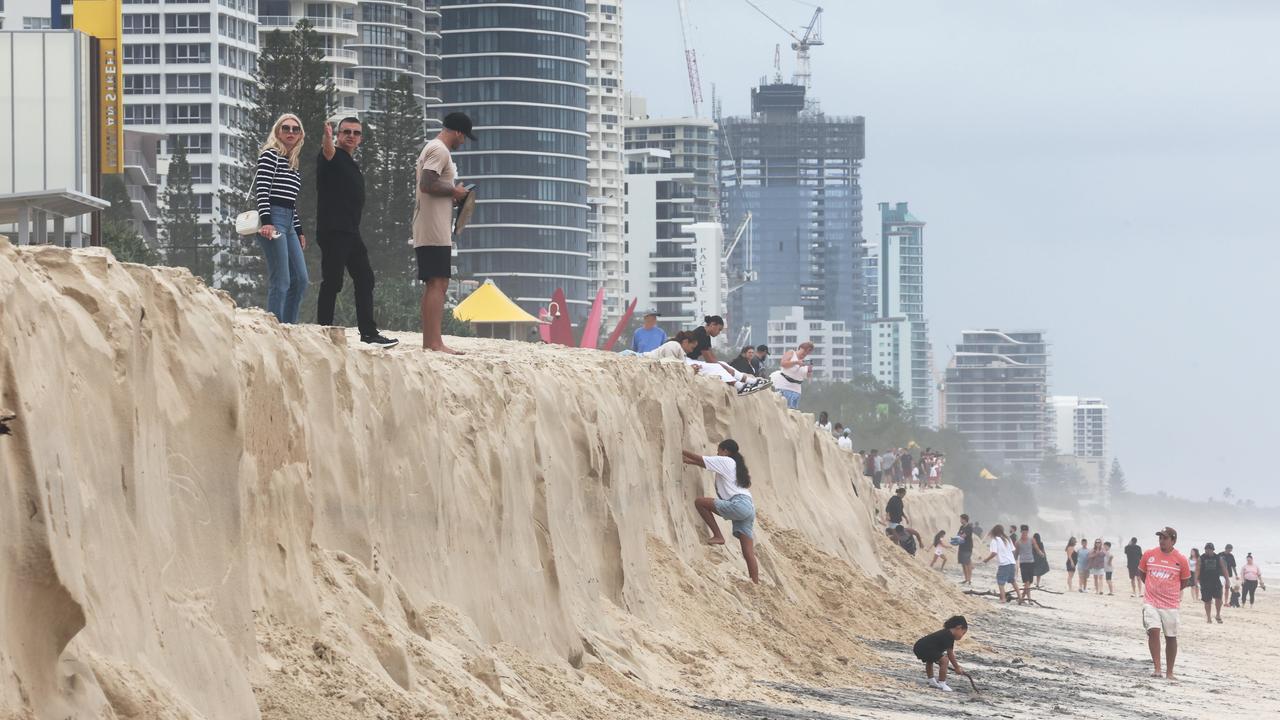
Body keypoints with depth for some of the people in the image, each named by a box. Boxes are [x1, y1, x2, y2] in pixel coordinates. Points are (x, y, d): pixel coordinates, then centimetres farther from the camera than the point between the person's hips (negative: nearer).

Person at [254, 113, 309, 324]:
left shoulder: (293, 163, 21)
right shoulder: (270, 155, -4)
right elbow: (261, 190, -13)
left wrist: (299, 231, 23)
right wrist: (266, 221, -23)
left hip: (288, 224, 9)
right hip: (272, 221, -9)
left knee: (300, 280, 6)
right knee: (280, 281, -13)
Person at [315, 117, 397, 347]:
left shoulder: (351, 163, 21)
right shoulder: (334, 156, -6)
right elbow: (328, 152, -32)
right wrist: (328, 138, -55)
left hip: (351, 232, 9)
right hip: (333, 231, -9)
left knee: (364, 279, 12)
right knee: (332, 282, -9)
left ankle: (369, 332, 17)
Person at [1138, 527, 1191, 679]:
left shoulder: (1180, 560, -4)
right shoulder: (1149, 555, 0)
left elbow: (1184, 581, 10)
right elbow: (1141, 572, 17)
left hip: (1171, 604, 0)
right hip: (1151, 602, 0)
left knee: (1171, 637, 6)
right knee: (1153, 631, -18)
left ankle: (1169, 672, 16)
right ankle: (1157, 668, -17)